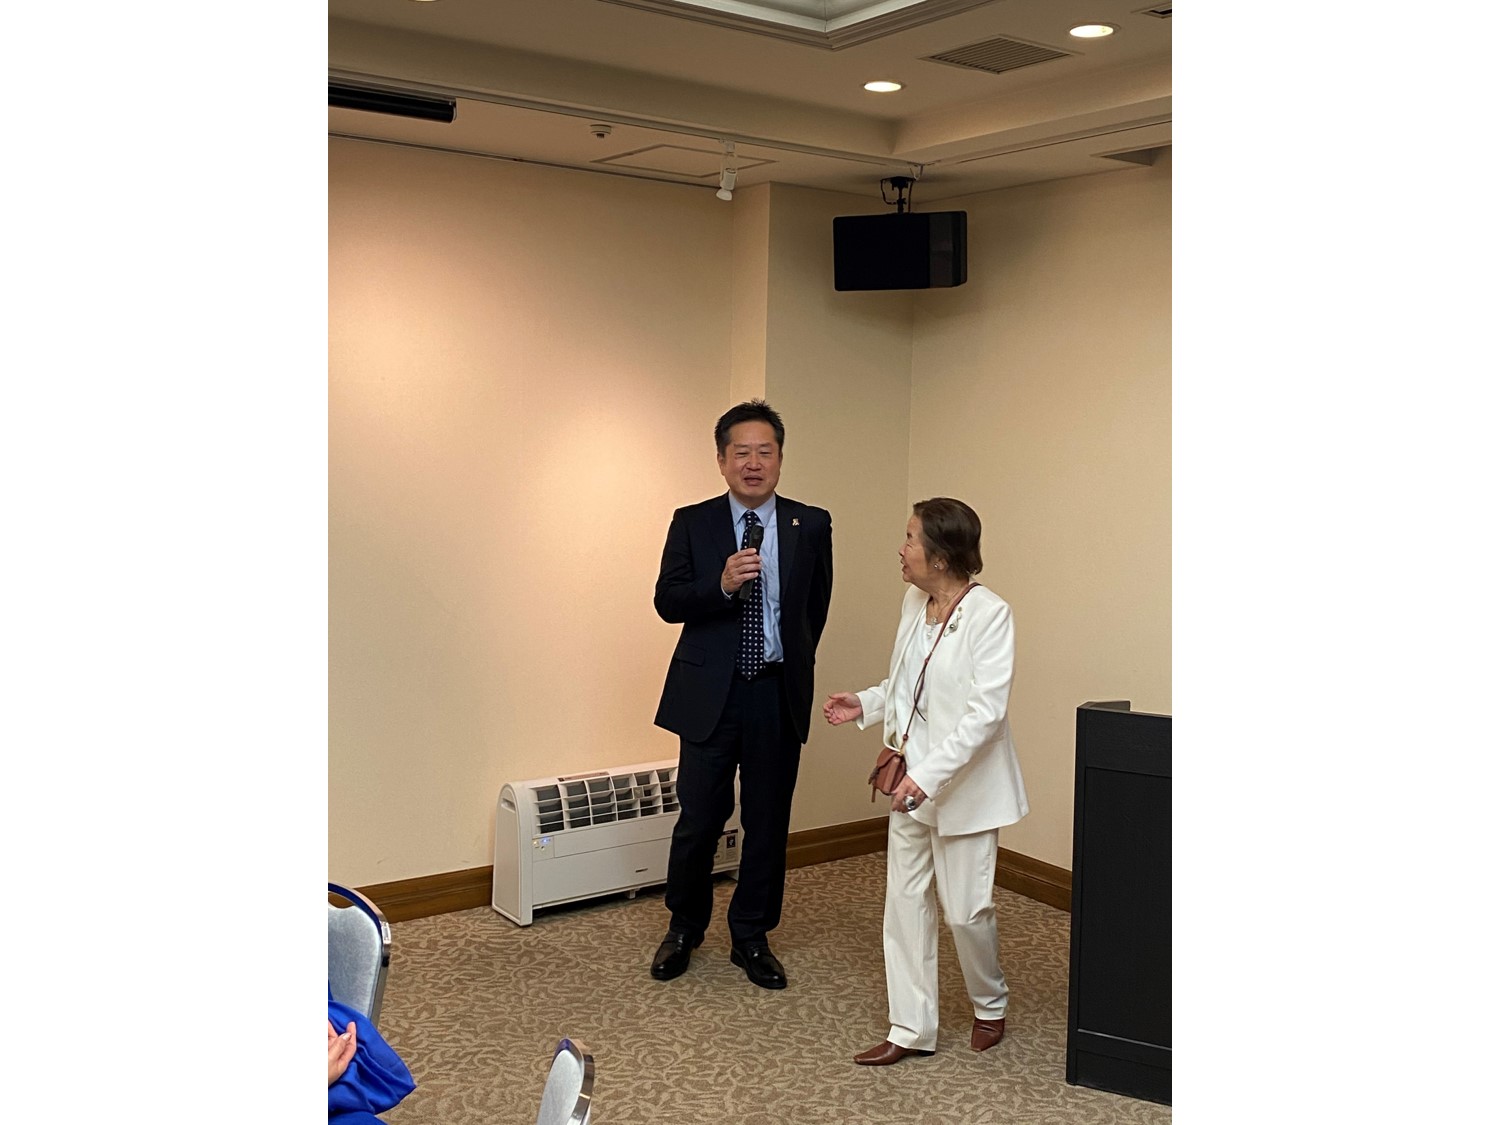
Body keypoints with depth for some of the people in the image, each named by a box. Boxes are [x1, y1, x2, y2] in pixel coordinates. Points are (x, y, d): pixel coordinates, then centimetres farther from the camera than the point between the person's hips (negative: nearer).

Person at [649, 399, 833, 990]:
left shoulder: (811, 526, 2)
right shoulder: (692, 523, 0)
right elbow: (667, 602, -5)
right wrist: (722, 584, -21)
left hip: (779, 693, 1)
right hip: (710, 692, -1)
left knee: (768, 821, 9)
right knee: (697, 820, 4)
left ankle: (752, 938, 26)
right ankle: (684, 929, 27)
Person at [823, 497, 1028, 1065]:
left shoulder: (988, 614, -19)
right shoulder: (914, 603, 4)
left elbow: (986, 710, -24)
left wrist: (928, 777, -29)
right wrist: (866, 703, 2)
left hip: (962, 783, -7)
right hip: (911, 780, 7)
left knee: (965, 908, 6)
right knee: (905, 902, 9)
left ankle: (990, 1003, 34)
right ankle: (912, 1028, 20)